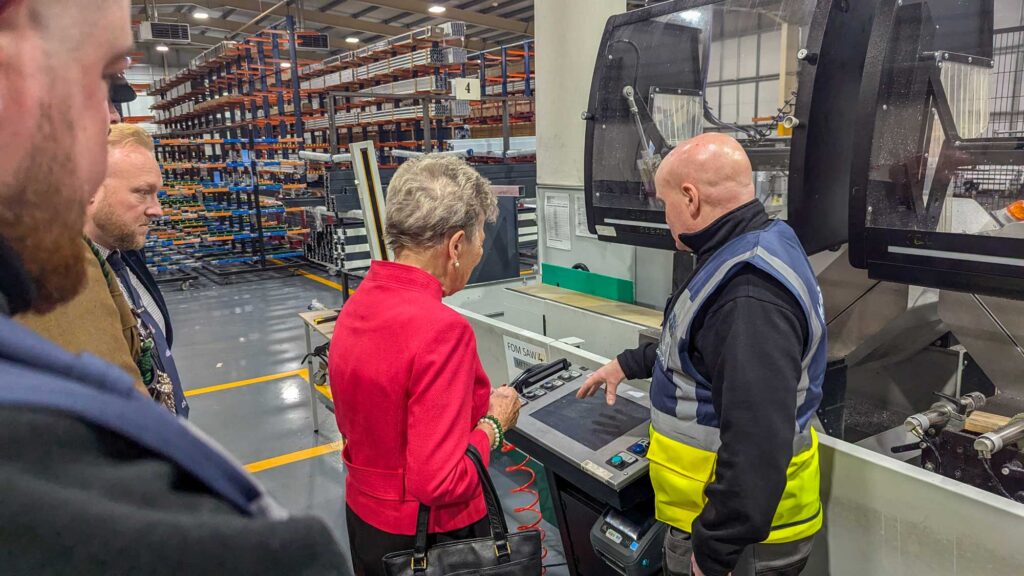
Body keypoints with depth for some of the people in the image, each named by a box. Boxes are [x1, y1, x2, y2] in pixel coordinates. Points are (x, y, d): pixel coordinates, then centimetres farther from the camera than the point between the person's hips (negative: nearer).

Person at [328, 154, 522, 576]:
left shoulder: (357, 304, -4)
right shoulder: (442, 328, -29)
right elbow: (440, 483, -29)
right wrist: (493, 423, -13)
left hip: (364, 517, 7)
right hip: (429, 539, -7)